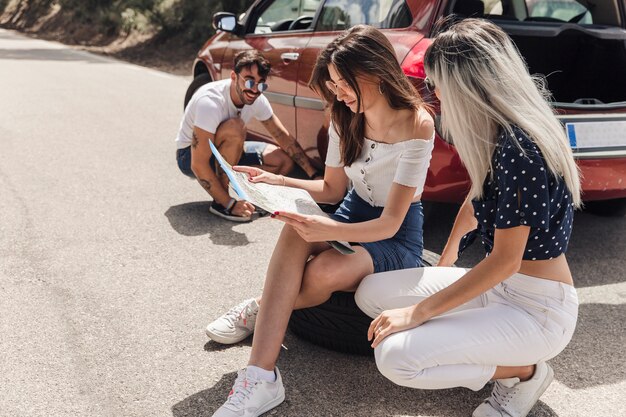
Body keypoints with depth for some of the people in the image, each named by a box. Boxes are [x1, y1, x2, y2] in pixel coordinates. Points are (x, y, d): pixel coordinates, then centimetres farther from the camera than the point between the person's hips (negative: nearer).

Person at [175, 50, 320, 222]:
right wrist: (229, 204, -33)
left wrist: (314, 174, -7)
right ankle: (221, 202, -22)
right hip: (190, 156, -6)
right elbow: (199, 165, -34)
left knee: (285, 161, -7)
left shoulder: (257, 100, -13)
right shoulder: (210, 102, -33)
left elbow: (284, 137, -2)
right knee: (235, 127, -35)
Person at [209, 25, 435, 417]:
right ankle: (260, 378, -33)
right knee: (295, 232, -31)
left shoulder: (416, 124, -21)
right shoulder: (345, 119, -1)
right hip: (353, 214, 5)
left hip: (398, 237, -5)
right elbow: (333, 188, 10)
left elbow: (390, 224, -23)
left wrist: (326, 230, -39)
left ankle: (261, 311, -1)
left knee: (324, 272, -36)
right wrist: (279, 182, -7)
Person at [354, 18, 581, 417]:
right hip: (499, 286, 9)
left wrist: (419, 312, -20)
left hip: (538, 309, -9)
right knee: (372, 293, 2)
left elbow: (504, 261, -25)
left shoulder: (520, 148, -25)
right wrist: (446, 261, 28)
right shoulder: (499, 133, 2)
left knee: (396, 356, -23)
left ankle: (523, 371, 0)